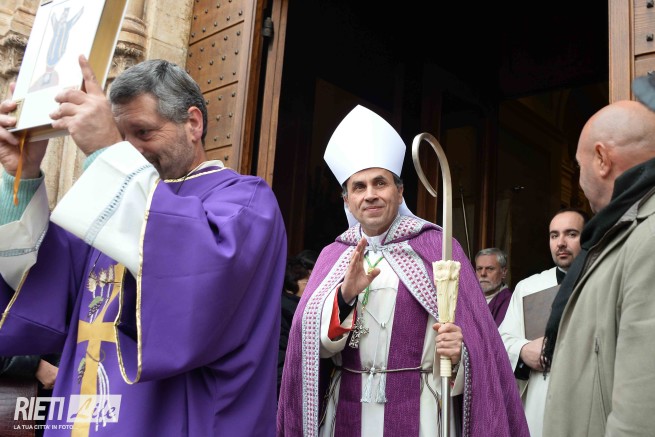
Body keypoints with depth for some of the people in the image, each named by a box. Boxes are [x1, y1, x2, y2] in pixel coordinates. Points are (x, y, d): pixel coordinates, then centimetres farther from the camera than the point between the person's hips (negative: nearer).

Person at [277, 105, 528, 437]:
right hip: (346, 410, 3)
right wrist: (345, 295, -22)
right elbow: (314, 341, -5)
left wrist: (455, 353, -28)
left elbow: (472, 333, -7)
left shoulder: (436, 246, -4)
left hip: (418, 410, -2)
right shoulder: (333, 255, 5)